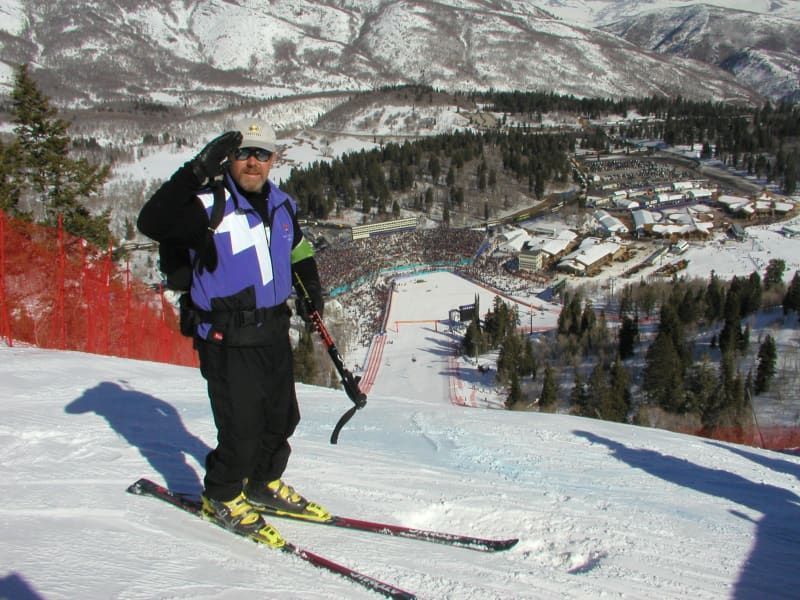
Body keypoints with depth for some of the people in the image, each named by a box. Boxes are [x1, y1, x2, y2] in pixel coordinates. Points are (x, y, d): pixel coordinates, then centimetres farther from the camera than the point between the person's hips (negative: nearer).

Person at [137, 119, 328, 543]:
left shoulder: (281, 204, 8)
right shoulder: (210, 205, -15)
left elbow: (297, 248, 27)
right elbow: (152, 222, -32)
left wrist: (310, 286, 16)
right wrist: (198, 173, -38)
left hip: (274, 330, 8)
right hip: (228, 339, -7)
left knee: (283, 416, 18)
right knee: (242, 428, -3)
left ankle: (264, 484, 41)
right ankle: (222, 496, 25)